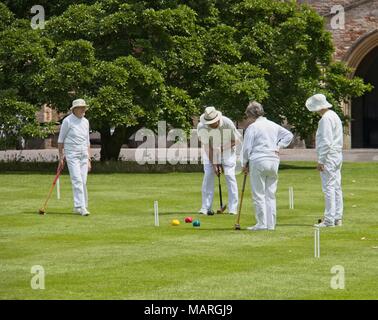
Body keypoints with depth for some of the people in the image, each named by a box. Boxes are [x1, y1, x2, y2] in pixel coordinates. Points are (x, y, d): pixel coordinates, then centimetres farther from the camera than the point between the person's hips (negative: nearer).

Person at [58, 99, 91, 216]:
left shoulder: (85, 122, 13)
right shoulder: (68, 121, -5)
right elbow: (60, 140, 0)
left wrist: (89, 159, 14)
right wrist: (61, 157, -2)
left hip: (83, 155, 6)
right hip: (72, 155, -6)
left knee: (83, 181, 4)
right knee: (77, 180, -15)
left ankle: (77, 207, 12)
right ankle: (80, 206, -20)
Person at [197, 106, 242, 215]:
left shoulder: (228, 123, -28)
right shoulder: (201, 127, -25)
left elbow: (236, 140, -14)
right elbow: (207, 147, -20)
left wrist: (223, 148, -25)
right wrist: (214, 164, -22)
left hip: (227, 149, -1)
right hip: (211, 152, 1)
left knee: (230, 175, -11)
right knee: (208, 176, -9)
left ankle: (233, 208, -8)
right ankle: (206, 208, -5)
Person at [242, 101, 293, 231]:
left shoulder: (252, 127, -5)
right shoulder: (273, 125, 14)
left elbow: (247, 148, -5)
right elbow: (289, 135, 16)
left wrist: (245, 164, 7)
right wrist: (278, 146, 11)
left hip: (258, 162, -6)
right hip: (274, 162, 6)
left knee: (259, 195, -1)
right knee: (271, 195, 10)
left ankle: (262, 224, -3)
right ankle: (271, 224, 9)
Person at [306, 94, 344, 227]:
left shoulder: (326, 119, -15)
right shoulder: (334, 116, 16)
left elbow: (326, 142, -21)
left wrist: (320, 160, -17)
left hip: (328, 157, -10)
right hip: (337, 156, 10)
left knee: (329, 188, -9)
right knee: (336, 187, 10)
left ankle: (329, 220, -10)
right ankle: (338, 218, 12)